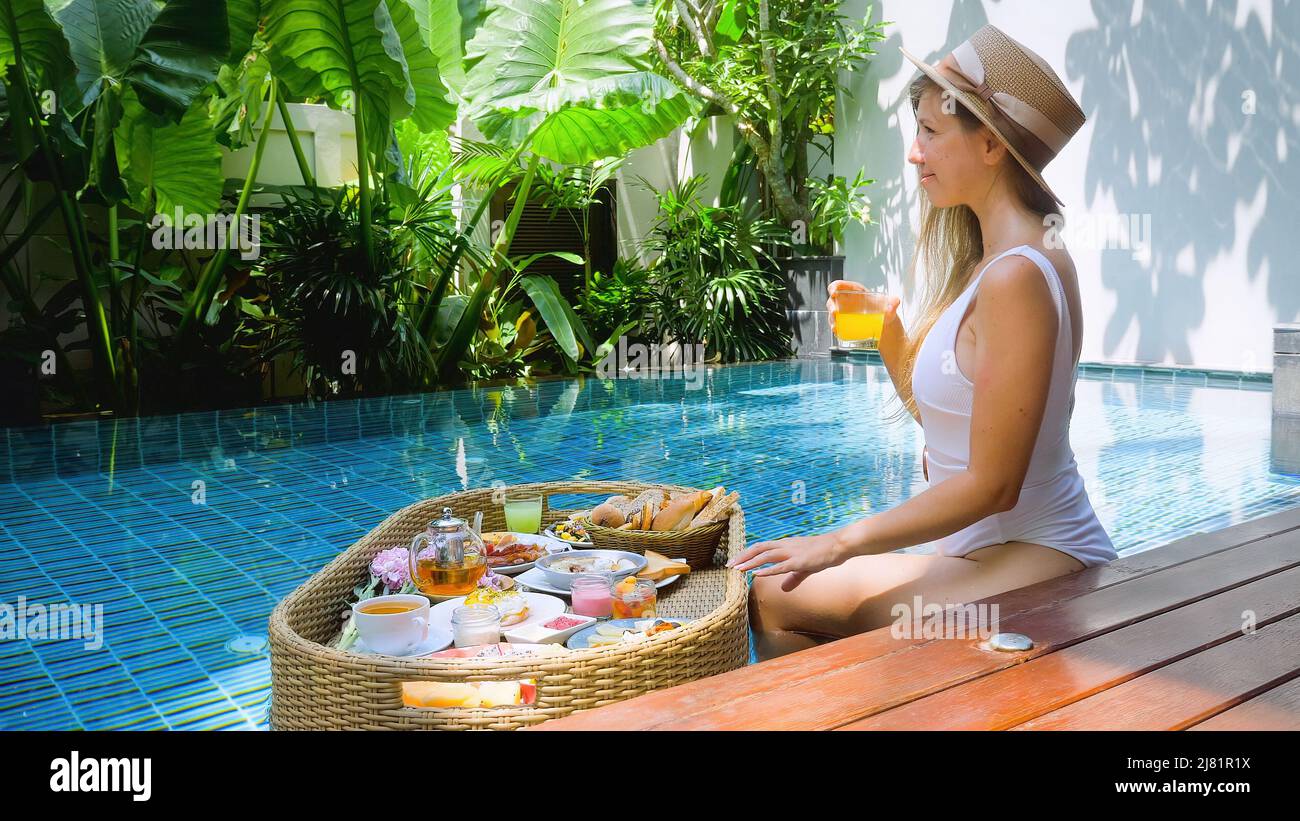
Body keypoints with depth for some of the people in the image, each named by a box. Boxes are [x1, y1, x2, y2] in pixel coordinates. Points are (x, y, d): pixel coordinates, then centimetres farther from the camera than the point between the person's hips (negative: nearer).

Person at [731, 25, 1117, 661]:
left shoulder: (1017, 275, -19)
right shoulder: (995, 261, 11)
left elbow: (991, 483, -21)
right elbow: (941, 416, 14)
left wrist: (842, 542, -14)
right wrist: (888, 339, 0)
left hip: (1034, 561, -9)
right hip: (987, 550, 9)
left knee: (779, 600, -13)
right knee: (771, 596, 4)